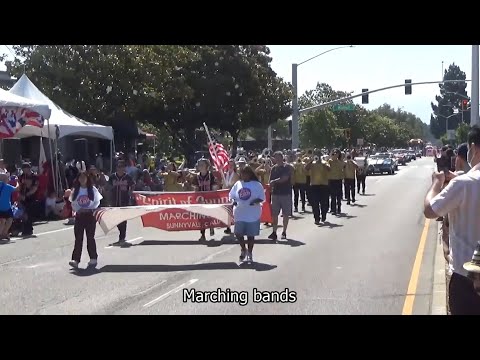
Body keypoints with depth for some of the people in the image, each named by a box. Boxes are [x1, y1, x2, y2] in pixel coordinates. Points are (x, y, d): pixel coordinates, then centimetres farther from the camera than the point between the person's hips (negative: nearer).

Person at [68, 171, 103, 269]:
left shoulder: (92, 189, -1)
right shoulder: (75, 190, 4)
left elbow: (97, 201, 2)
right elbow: (73, 203, 6)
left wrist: (91, 209, -11)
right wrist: (78, 210, -10)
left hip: (90, 215, -1)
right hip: (79, 215, 2)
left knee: (90, 237, 2)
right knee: (78, 238, -2)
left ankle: (93, 259, 10)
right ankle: (75, 260, -6)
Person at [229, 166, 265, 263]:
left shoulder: (257, 185, -3)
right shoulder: (237, 184, 8)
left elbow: (262, 197, -4)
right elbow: (231, 195, 12)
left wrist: (255, 201, -23)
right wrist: (233, 200, -9)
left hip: (252, 214, -3)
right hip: (240, 214, 3)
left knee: (251, 235, 4)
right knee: (238, 233, 0)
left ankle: (249, 254, 20)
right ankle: (243, 249, 25)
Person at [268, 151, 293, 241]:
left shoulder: (287, 167, -4)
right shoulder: (274, 168, 9)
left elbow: (285, 178, -15)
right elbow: (271, 181, 6)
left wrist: (274, 181, -8)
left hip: (286, 193, -3)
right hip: (276, 193, 4)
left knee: (286, 214, 2)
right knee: (274, 214, 0)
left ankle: (284, 232, 11)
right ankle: (274, 232, 2)